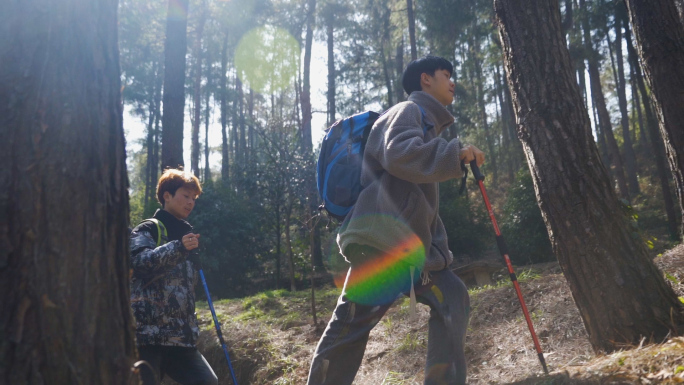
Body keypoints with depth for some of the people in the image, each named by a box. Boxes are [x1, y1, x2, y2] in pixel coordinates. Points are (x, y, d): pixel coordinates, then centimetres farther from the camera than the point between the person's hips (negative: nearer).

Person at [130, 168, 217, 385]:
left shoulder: (187, 235, 21)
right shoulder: (149, 229, 0)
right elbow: (138, 261, -22)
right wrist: (178, 247, -34)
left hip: (179, 337, 7)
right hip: (147, 334, -6)